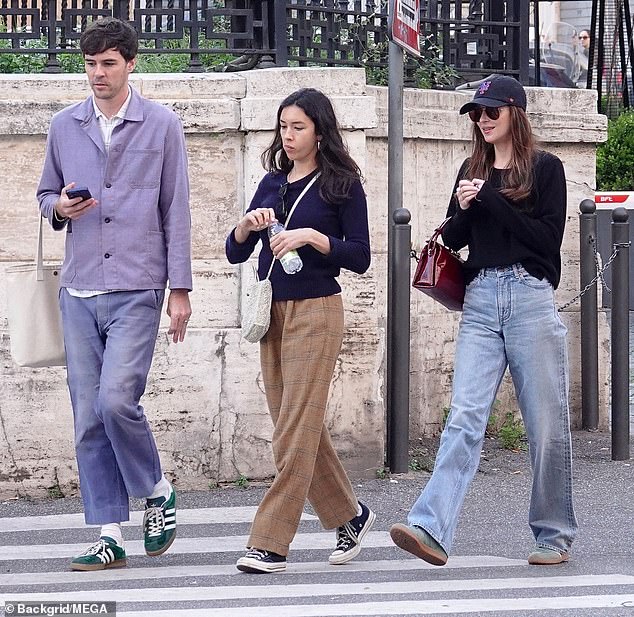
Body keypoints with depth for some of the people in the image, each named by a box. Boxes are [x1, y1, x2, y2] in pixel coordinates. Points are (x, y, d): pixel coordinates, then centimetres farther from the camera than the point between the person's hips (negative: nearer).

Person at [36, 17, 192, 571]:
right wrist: (59, 208, -4)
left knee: (116, 399, -17)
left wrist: (180, 289, -2)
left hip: (137, 290, -4)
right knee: (88, 417, 1)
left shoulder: (162, 126, 2)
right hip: (80, 291, 4)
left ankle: (156, 491, 9)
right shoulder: (64, 126, 11)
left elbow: (176, 211, 2)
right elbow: (46, 195, 21)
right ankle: (110, 534, 7)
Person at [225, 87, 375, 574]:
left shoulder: (341, 184, -2)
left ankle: (270, 544, -11)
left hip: (316, 311, -7)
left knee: (295, 430, -10)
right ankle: (349, 515, 27)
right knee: (301, 428, 10)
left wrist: (312, 236, -18)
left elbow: (360, 258, -6)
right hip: (271, 311, 7)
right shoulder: (273, 183, 14)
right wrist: (248, 223, -8)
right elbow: (235, 252, 12)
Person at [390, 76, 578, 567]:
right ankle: (432, 530, -21)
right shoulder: (473, 171, 18)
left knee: (547, 424, 2)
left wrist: (492, 202, -10)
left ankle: (555, 534, 14)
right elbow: (453, 239, 18)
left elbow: (549, 237, -7)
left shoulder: (545, 168, 3)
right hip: (480, 303, 4)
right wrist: (464, 209, -2)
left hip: (531, 300, -3)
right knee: (465, 417, -9)